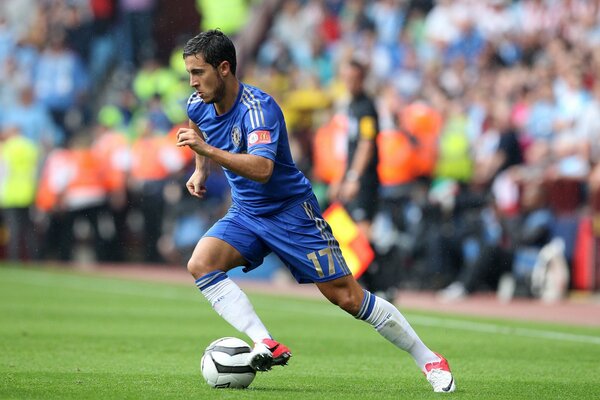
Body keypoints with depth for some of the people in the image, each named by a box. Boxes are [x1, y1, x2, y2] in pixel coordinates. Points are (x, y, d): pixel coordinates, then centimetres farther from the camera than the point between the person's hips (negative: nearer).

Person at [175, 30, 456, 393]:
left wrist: (209, 151, -49)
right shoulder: (198, 106, -3)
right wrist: (200, 170, 10)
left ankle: (429, 360, 7)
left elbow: (262, 168, -42)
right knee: (201, 263, -21)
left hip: (291, 211, -7)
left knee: (348, 297, -7)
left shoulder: (258, 108, -26)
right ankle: (266, 346, -27)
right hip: (245, 214, 7)